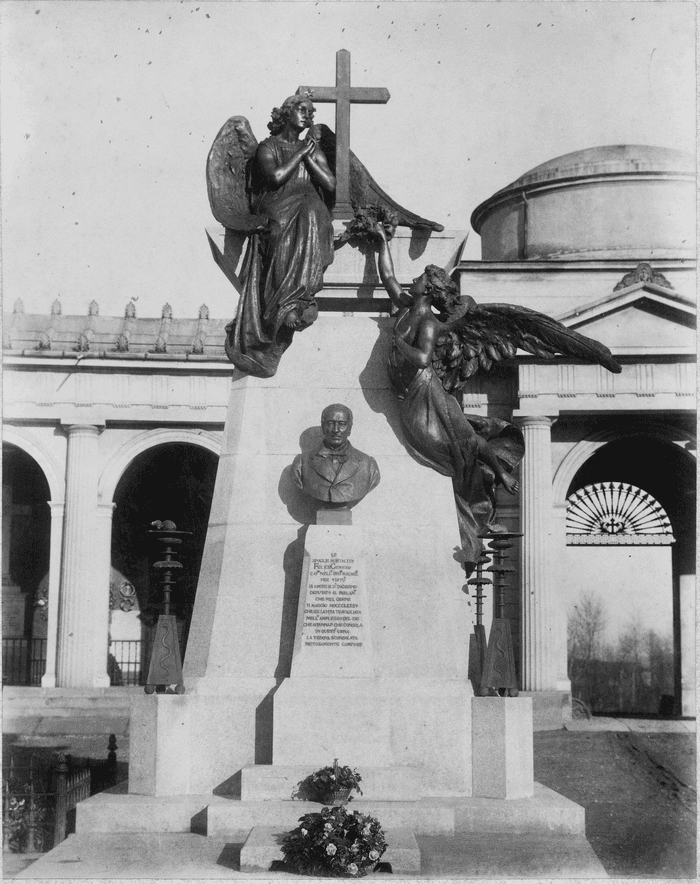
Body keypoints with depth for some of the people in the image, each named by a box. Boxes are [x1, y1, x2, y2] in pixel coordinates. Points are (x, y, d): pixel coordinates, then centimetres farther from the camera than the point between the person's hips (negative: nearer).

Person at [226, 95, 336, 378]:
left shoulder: (314, 149, 24)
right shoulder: (268, 147, 13)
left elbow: (330, 185, 11)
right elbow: (275, 177, -8)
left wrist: (308, 157, 6)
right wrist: (299, 153, 3)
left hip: (310, 210, 2)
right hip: (274, 211, -2)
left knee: (312, 211, -33)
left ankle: (291, 301, -39)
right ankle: (298, 299, -39)